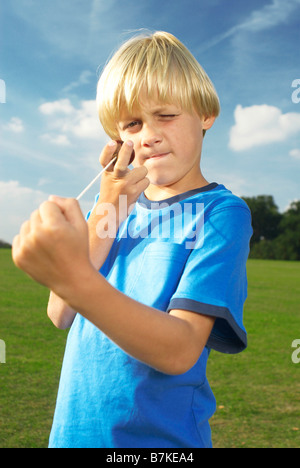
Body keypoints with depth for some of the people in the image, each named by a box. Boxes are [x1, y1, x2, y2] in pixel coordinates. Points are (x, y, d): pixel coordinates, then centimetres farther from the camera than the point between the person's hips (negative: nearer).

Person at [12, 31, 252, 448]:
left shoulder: (221, 211, -12)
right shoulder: (114, 201, 3)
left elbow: (180, 351, -24)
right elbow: (61, 316, -6)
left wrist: (75, 281, -38)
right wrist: (107, 210, -15)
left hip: (160, 436, -4)